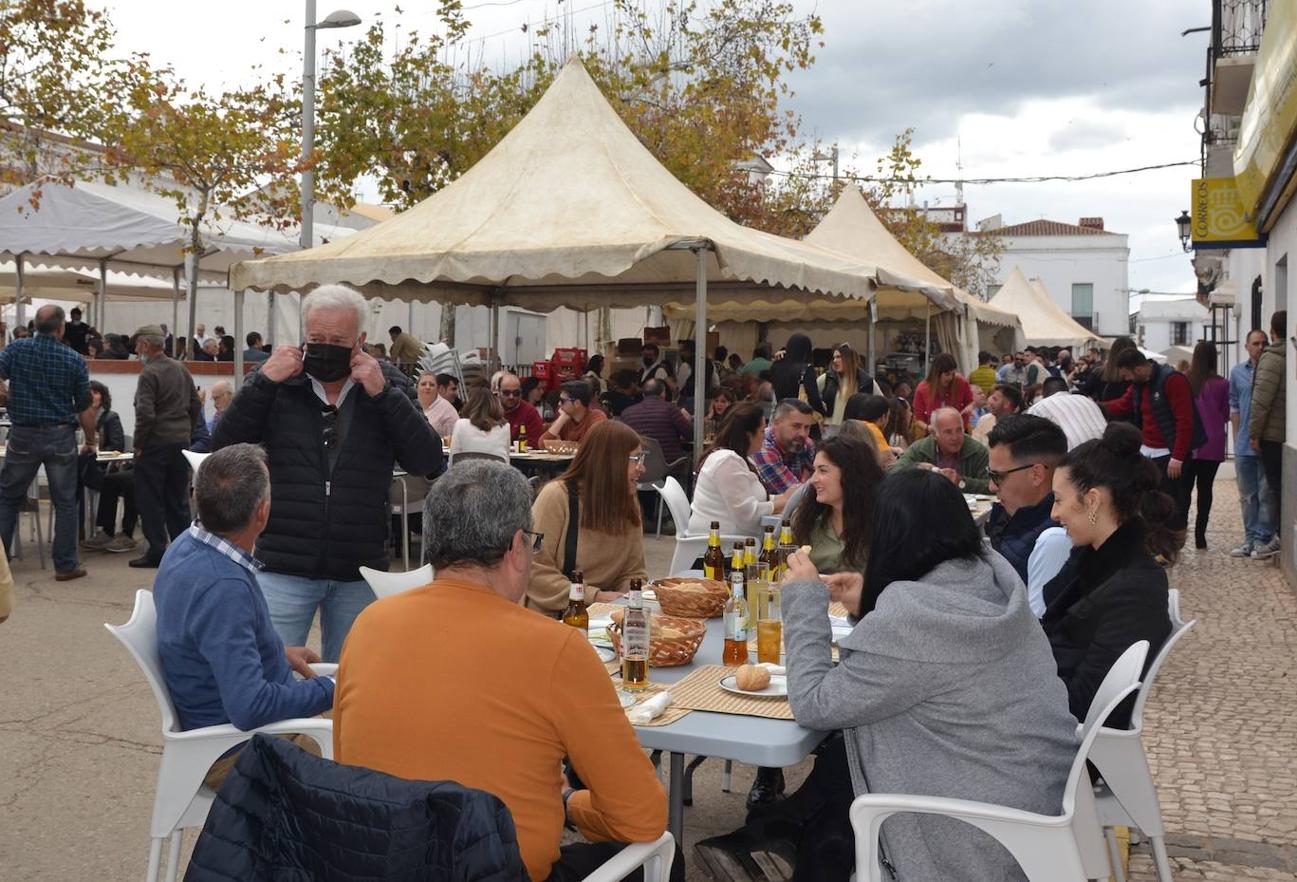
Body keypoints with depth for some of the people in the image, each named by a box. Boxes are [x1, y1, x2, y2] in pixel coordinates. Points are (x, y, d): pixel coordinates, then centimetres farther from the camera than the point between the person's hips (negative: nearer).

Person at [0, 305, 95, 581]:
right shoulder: (74, 360, -5)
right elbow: (85, 408, -2)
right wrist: (90, 441, 11)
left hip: (23, 435, 1)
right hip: (61, 437, -1)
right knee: (65, 503, 7)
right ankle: (65, 565, 9)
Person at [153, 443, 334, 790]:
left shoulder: (188, 544, 0)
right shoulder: (223, 586, -31)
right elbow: (250, 707, -33)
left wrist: (279, 652, 15)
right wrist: (329, 689, -20)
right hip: (235, 750, -10)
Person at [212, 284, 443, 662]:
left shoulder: (387, 385, 3)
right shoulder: (278, 382, 2)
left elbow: (428, 462, -6)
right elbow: (223, 449, -4)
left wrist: (383, 393, -14)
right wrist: (263, 382, -13)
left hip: (358, 574, 1)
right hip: (283, 568, -1)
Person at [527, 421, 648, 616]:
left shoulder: (629, 502, 7)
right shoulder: (557, 496, -11)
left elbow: (634, 571, 11)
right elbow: (534, 570, -14)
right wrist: (593, 596, -19)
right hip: (552, 617, -6)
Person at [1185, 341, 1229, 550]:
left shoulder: (1185, 381, -5)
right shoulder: (1222, 384, -7)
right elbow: (1226, 414, 4)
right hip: (1213, 444, 0)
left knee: (1184, 488, 7)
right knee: (1205, 489, 7)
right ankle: (1200, 536, 7)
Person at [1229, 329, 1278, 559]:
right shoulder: (1237, 372, 10)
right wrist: (1238, 439, 8)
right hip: (1244, 445, 4)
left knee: (1266, 494, -1)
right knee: (1247, 496, 10)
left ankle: (1264, 539, 5)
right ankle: (1251, 539, 18)